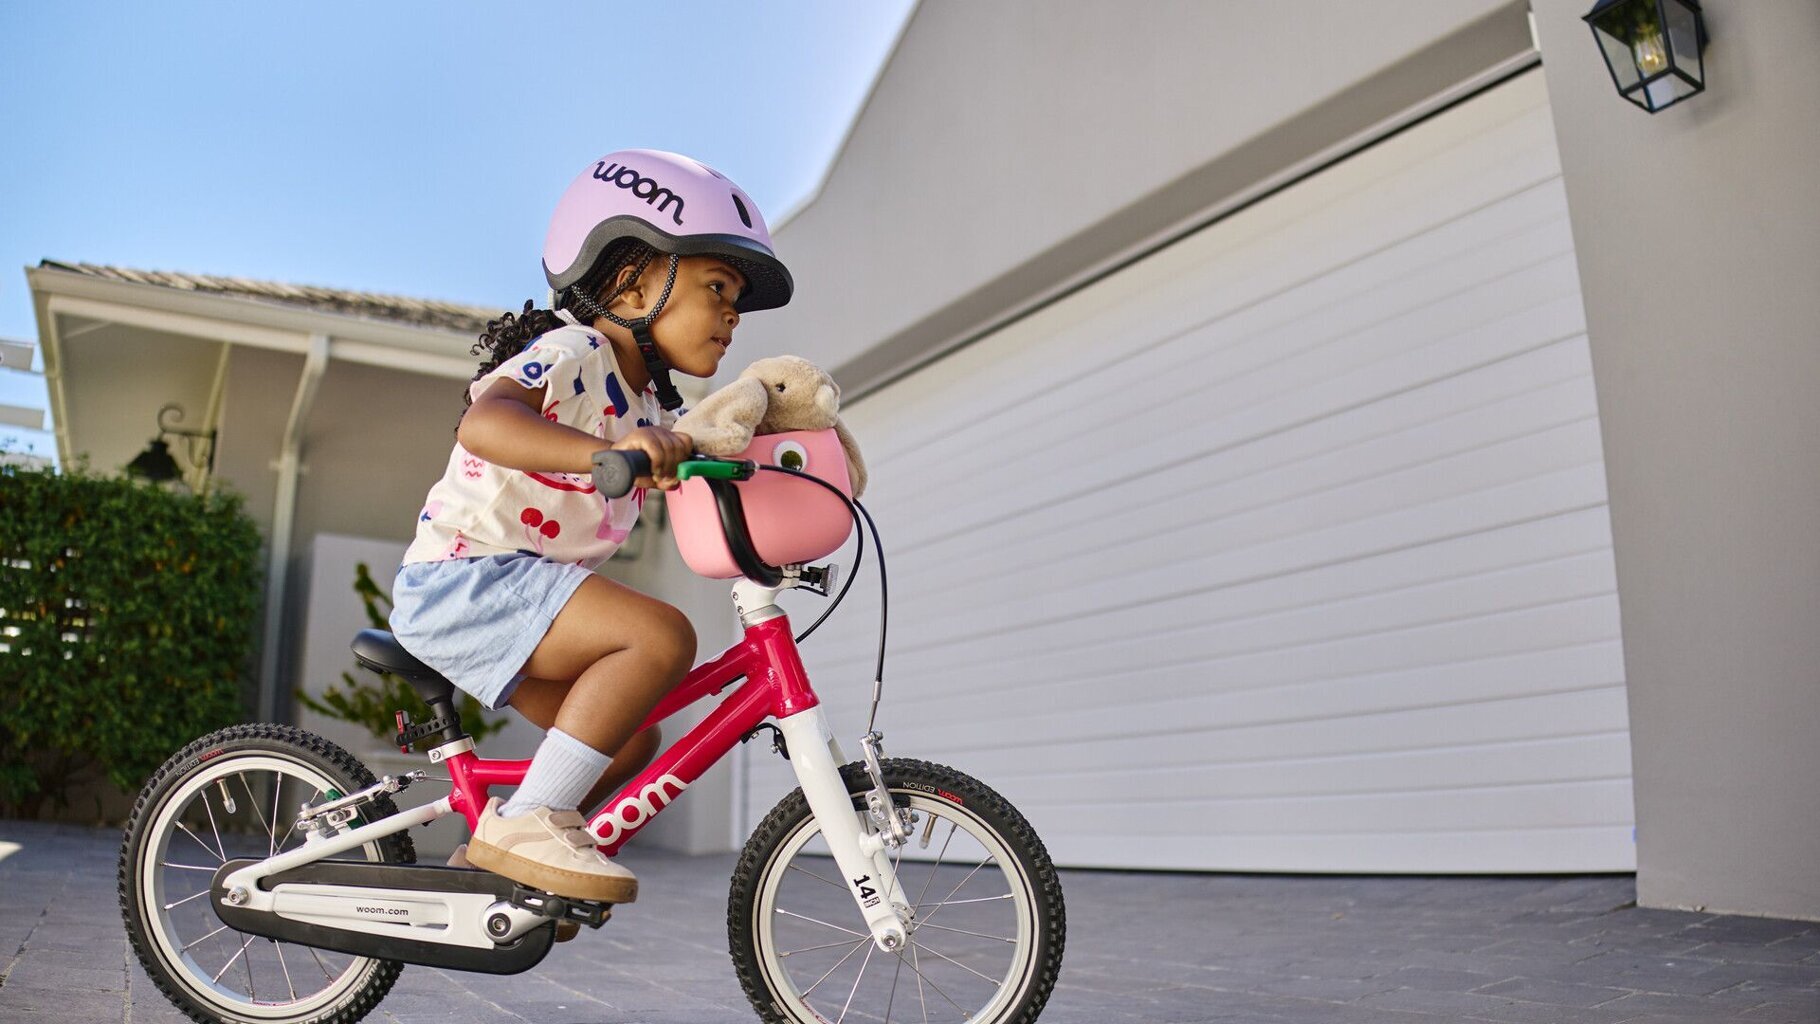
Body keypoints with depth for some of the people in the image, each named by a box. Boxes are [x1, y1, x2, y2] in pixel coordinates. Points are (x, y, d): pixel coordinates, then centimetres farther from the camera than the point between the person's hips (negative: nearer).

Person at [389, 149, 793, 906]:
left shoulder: (648, 410, 12)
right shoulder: (572, 352, -16)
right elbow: (485, 421, -35)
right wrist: (605, 451, -51)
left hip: (511, 592, 10)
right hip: (461, 581, -10)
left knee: (629, 740, 13)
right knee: (662, 635, -26)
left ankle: (504, 845, 24)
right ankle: (527, 823, -22)